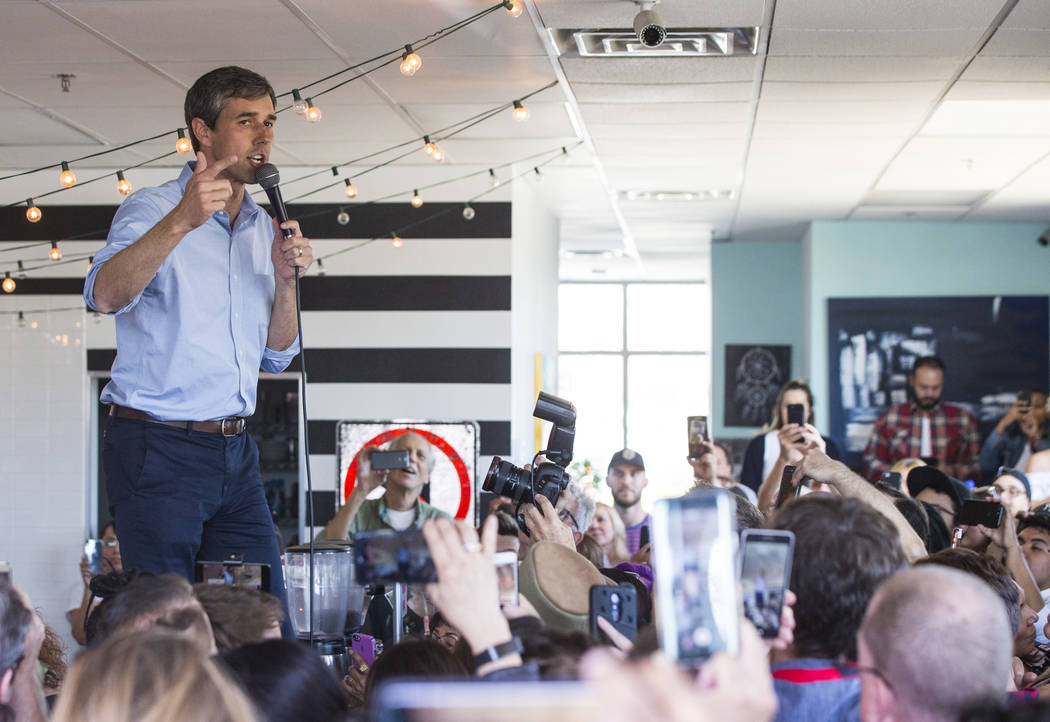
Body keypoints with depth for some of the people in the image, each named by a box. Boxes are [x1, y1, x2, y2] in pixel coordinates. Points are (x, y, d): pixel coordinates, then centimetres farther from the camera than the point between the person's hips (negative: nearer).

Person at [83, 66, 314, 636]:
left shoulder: (262, 229, 16)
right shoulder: (152, 211, -5)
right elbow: (105, 294, -26)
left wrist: (285, 280, 0)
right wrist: (181, 222, -38)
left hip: (235, 452, 6)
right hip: (158, 449, -6)